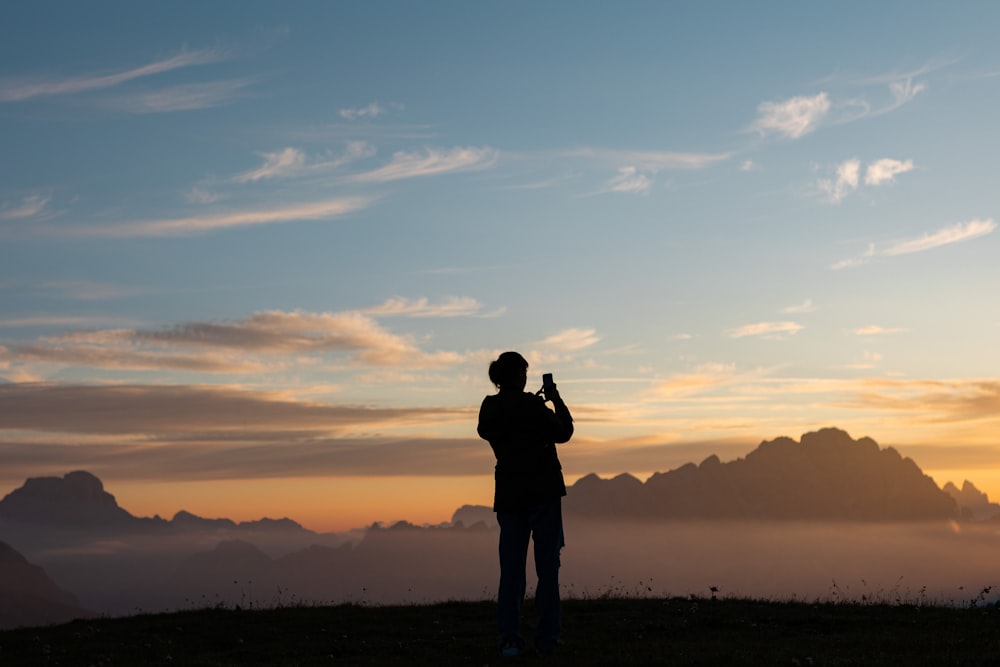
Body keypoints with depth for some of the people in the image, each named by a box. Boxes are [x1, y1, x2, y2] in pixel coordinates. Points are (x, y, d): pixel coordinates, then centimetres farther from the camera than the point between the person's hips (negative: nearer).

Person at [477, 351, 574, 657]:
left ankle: (509, 638, 0)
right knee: (547, 567, 1)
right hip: (543, 493, -4)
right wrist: (557, 401, 8)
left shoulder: (489, 408, 2)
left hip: (509, 495, 4)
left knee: (511, 568, 5)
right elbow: (563, 433, -5)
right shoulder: (531, 405, -13)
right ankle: (547, 639, 0)